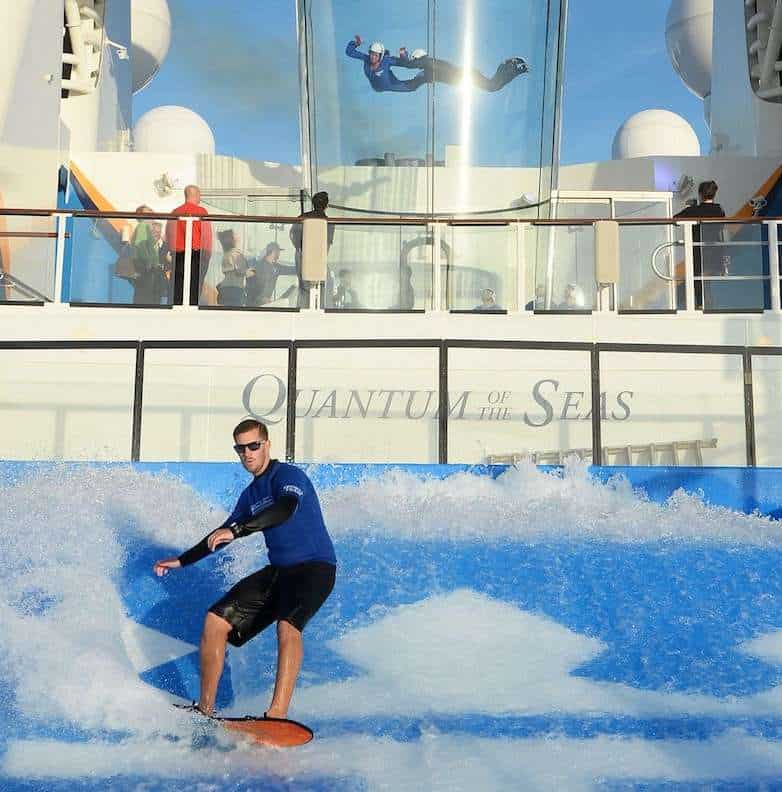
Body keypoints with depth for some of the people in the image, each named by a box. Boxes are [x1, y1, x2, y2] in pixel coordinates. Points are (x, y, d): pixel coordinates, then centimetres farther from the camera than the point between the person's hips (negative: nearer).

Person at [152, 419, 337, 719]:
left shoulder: (288, 475, -9)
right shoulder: (251, 494, 15)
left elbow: (286, 508, -31)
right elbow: (224, 533, 27)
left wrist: (237, 530, -37)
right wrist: (181, 561, 31)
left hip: (314, 567, -8)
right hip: (278, 570, 8)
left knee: (287, 625, -35)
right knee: (215, 621, 0)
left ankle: (277, 714, -39)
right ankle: (204, 710, 9)